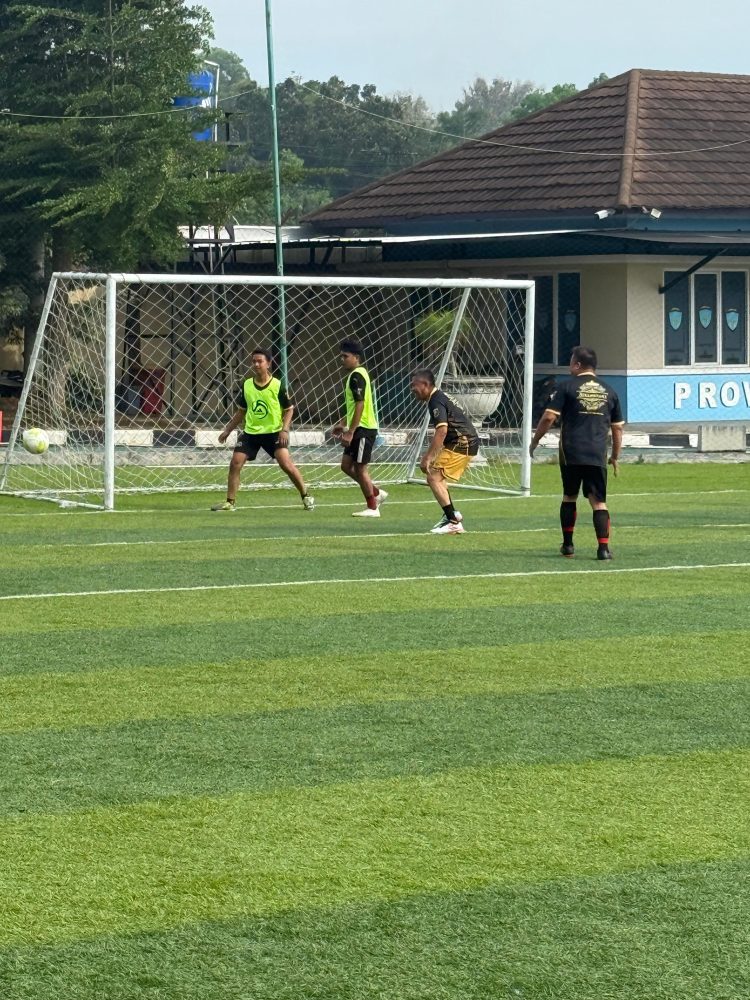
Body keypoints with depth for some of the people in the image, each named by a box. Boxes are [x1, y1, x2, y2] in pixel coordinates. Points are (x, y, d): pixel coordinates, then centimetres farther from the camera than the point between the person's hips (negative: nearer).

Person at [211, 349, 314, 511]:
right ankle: (229, 502, 4)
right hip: (250, 432, 4)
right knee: (235, 463, -6)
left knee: (286, 463, -16)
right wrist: (228, 430, 13)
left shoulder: (277, 386, -9)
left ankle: (306, 497, -1)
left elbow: (289, 409, -1)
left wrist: (284, 429, -15)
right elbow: (241, 411, 15)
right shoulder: (246, 385, 2)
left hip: (273, 431, -4)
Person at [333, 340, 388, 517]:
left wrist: (350, 431, -22)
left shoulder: (357, 376, -15)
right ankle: (376, 493, 17)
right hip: (359, 428, 10)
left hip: (363, 429, -10)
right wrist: (344, 425, 24)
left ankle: (372, 508, 5)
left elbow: (360, 404, -22)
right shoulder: (355, 375, 16)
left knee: (360, 468, -3)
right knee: (346, 465, 11)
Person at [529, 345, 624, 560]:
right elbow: (617, 427, 15)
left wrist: (535, 441, 6)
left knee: (569, 497, 15)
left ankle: (568, 545, 19)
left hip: (571, 453, -2)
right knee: (598, 501, 1)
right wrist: (615, 456, 25)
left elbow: (549, 417, -6)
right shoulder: (608, 391, 12)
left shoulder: (567, 387, 0)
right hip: (597, 455, 2)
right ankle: (603, 547, -12)